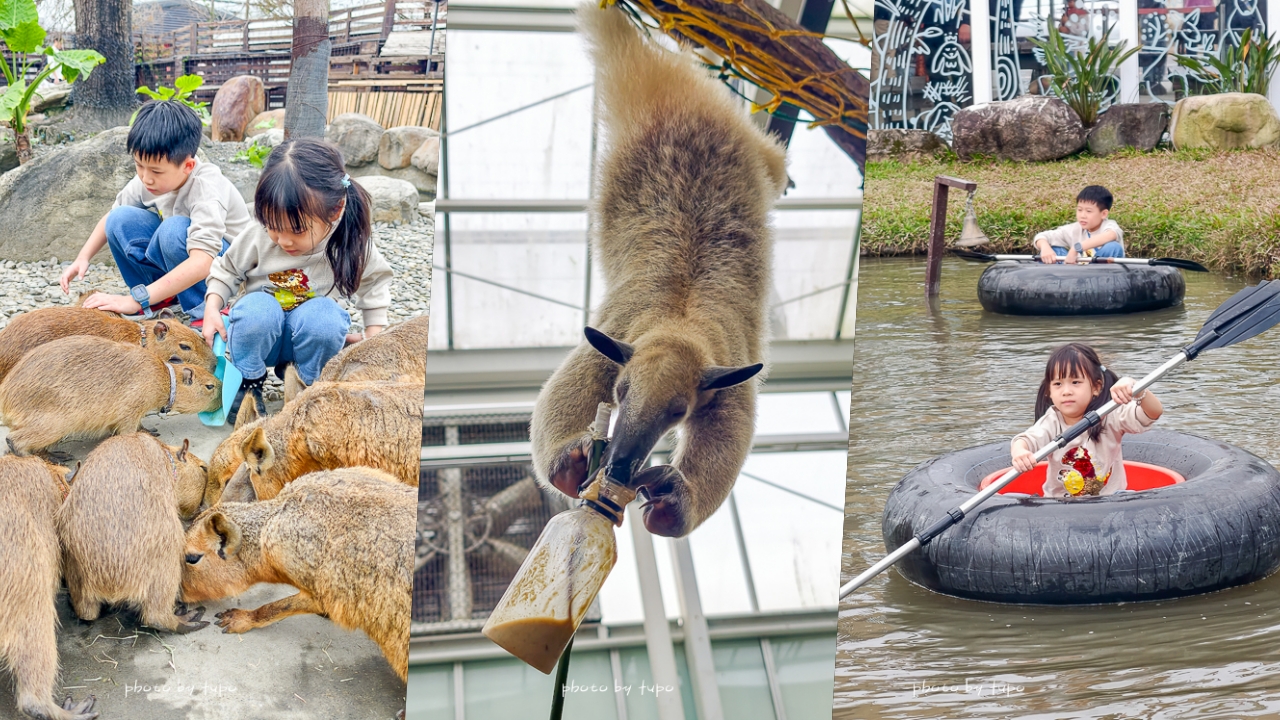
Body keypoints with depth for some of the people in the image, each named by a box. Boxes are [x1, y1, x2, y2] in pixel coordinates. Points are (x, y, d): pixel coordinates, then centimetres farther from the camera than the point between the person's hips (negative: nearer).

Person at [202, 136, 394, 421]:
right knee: (258, 309, -37)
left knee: (323, 315, -35)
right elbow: (225, 271, 1)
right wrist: (212, 310, -15)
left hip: (311, 333, 1)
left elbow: (375, 280, 4)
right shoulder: (257, 238, -18)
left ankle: (307, 385, -6)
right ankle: (247, 382, -7)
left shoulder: (351, 244, -16)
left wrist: (373, 336, -2)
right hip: (258, 332, 0)